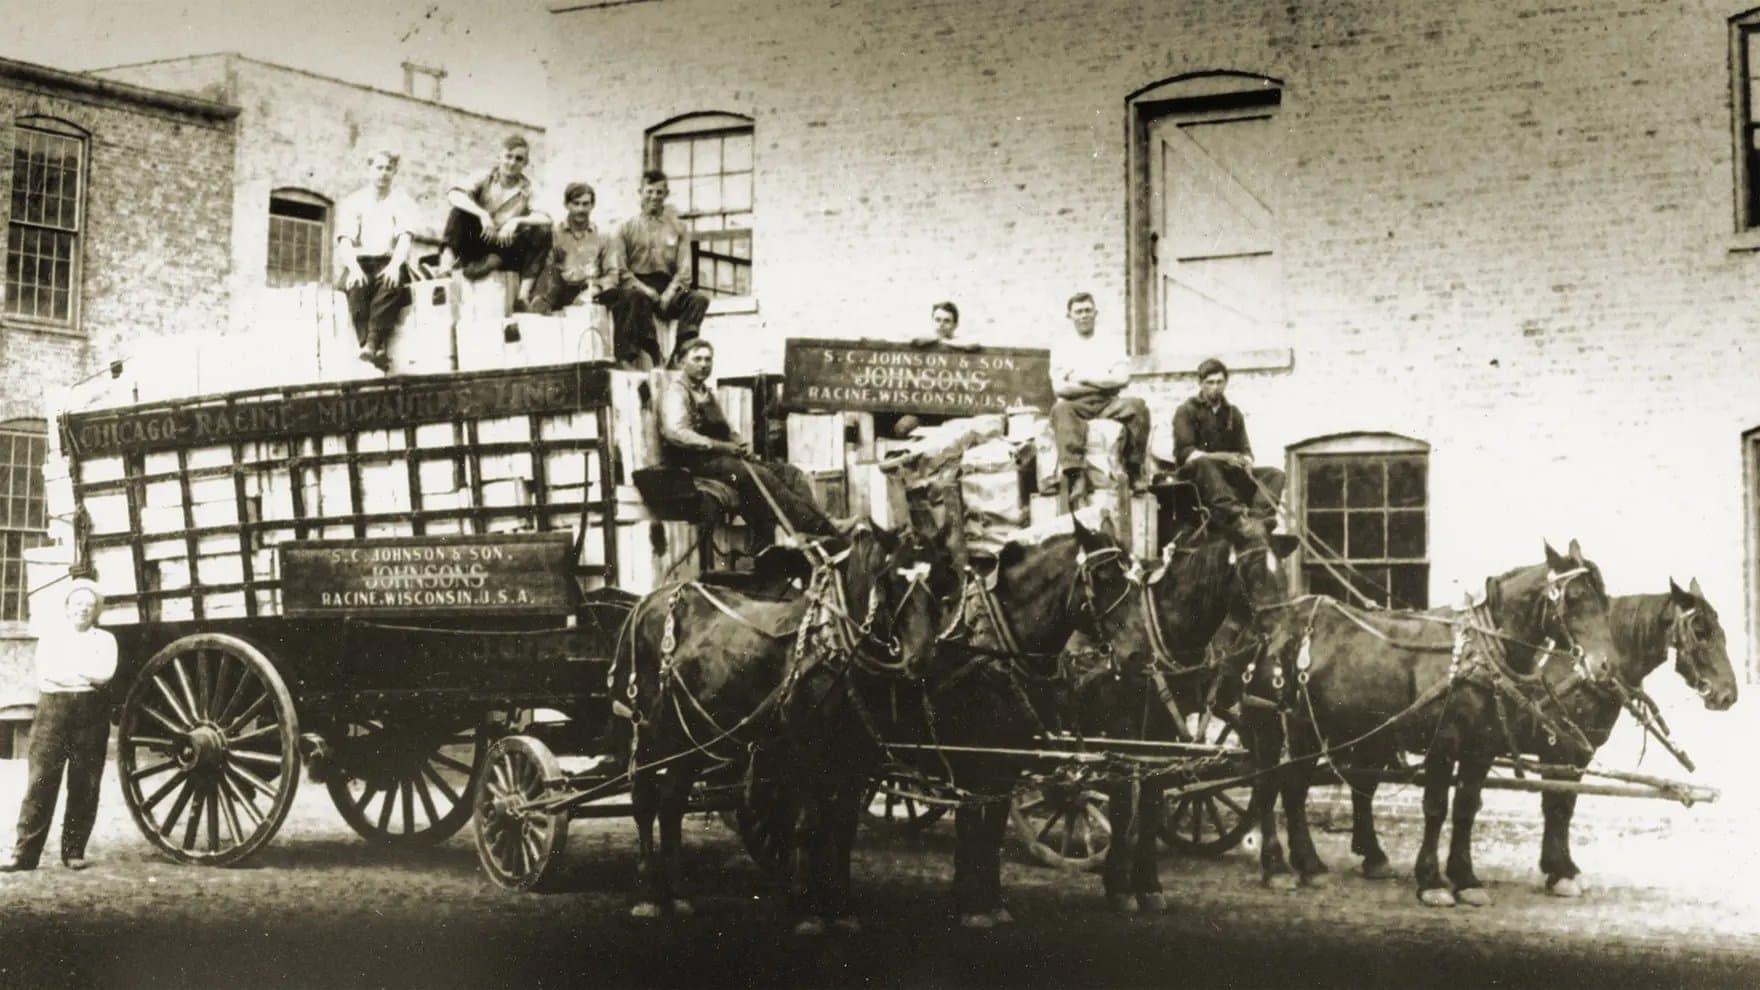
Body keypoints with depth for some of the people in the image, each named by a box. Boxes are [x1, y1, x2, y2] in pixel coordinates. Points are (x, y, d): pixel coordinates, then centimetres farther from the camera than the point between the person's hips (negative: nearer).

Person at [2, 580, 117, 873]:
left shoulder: (104, 639, 12)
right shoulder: (51, 634, 12)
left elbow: (105, 673, -7)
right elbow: (45, 672, -4)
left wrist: (64, 667, -5)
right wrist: (87, 674, -8)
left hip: (91, 714, 1)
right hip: (52, 709, -1)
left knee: (84, 785, 1)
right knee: (41, 780, -6)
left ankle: (74, 851, 8)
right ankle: (25, 852, -6)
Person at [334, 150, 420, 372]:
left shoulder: (402, 201, 12)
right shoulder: (352, 201, 12)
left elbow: (405, 238, -5)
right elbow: (345, 241, -2)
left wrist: (395, 264, -26)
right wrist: (353, 267, -23)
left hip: (388, 262, 0)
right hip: (359, 261, 0)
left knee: (392, 283, -36)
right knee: (357, 286, -35)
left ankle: (371, 345, -44)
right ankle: (375, 348, -43)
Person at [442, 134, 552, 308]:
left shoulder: (528, 188, -3)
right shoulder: (486, 178, -4)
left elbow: (546, 217, -19)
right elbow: (453, 194, -21)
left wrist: (517, 221, -34)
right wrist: (482, 214, -35)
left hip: (507, 250, 1)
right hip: (476, 243, -1)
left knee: (543, 231, -23)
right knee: (459, 209, -23)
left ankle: (524, 293, -27)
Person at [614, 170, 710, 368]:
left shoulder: (678, 227, 17)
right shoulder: (627, 227, 11)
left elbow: (684, 268, 7)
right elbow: (620, 268, 1)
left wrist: (670, 292, -12)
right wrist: (643, 288, -16)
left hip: (668, 287, 3)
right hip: (637, 286, -2)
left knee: (699, 299, -25)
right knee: (639, 298, -38)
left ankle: (680, 355, -29)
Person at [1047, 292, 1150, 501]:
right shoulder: (1062, 347, 14)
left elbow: (1123, 378, 3)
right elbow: (1059, 388, 0)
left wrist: (1085, 379, -2)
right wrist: (1104, 385, 0)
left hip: (1107, 405, 2)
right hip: (1076, 405, -2)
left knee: (1137, 405, -29)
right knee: (1061, 409, -37)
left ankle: (1133, 467, -19)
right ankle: (1076, 474, -45)